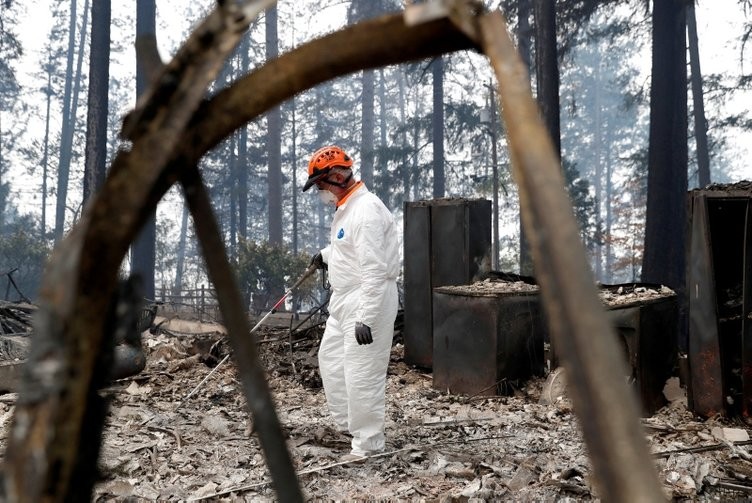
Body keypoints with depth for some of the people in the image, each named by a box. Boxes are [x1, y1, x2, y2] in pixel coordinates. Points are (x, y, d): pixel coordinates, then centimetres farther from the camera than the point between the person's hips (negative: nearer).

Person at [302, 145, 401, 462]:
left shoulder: (366, 210, -21)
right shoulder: (345, 207, 11)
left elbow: (374, 270, -26)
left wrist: (365, 318, -28)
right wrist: (326, 254, 44)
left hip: (369, 301, -11)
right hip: (344, 299, 11)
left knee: (362, 373, -5)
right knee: (330, 359, 20)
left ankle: (367, 443, 7)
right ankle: (347, 423, 34)